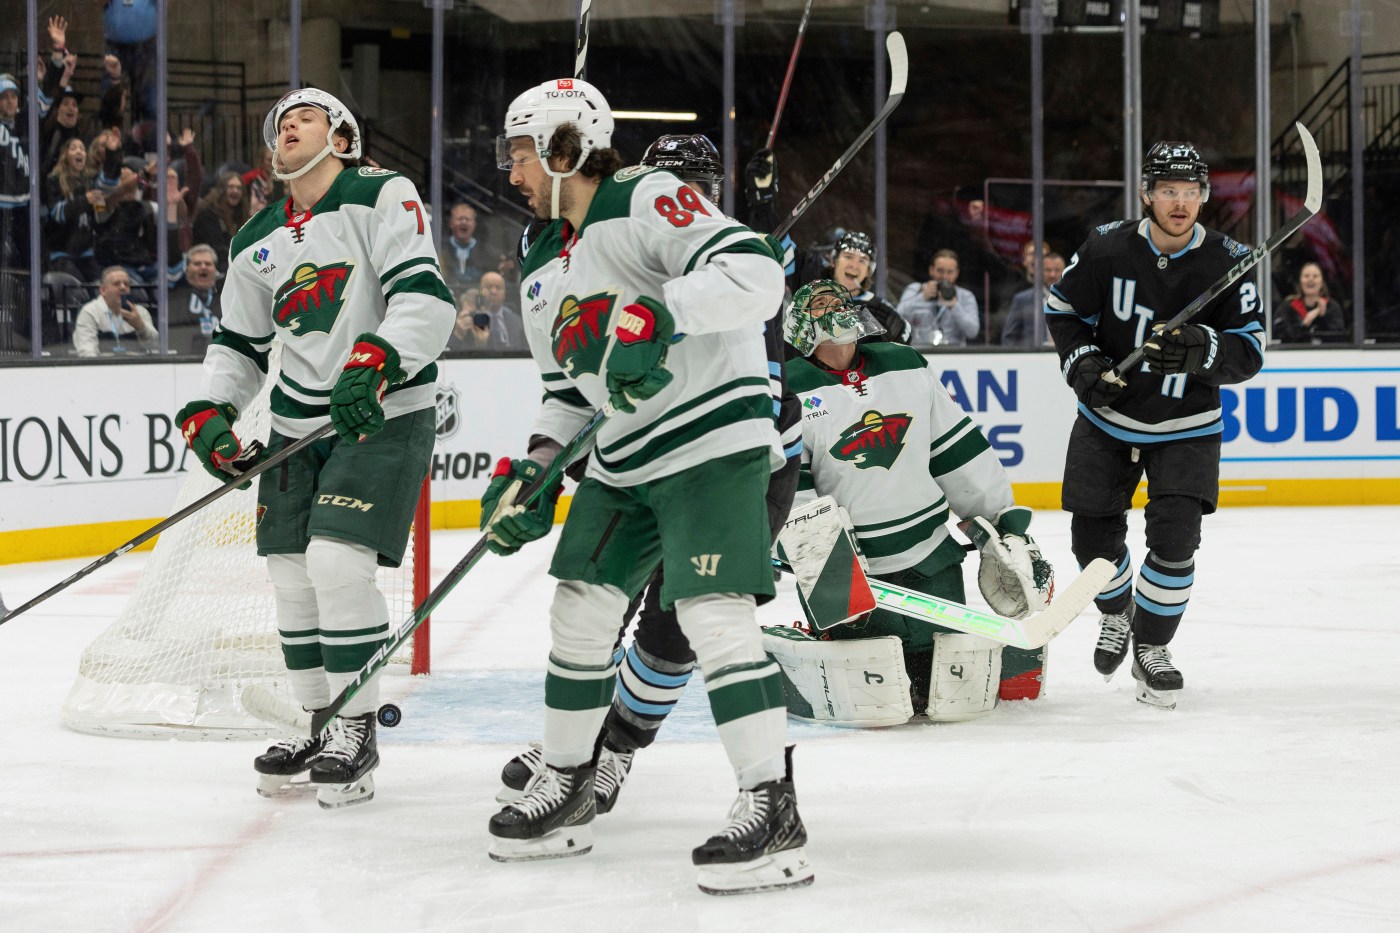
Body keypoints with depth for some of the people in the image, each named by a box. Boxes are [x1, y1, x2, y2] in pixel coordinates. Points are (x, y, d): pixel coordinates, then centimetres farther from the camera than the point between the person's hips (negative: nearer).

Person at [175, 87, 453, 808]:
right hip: (298, 424, 7)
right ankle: (318, 724, 22)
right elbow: (237, 344, 18)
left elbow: (425, 300, -20)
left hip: (384, 416, -7)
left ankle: (358, 728, -5)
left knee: (338, 560, -18)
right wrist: (209, 414, 2)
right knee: (291, 575, 6)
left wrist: (376, 362, -34)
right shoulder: (256, 245, 11)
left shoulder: (383, 197, -9)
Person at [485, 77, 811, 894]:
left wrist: (654, 316, -36)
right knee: (580, 606, 10)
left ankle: (774, 813, -17)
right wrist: (534, 468, 7)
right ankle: (567, 790, 25)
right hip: (624, 458, 9)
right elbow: (569, 389, 22)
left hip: (715, 436, -9)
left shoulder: (648, 200, -13)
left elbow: (755, 273, -26)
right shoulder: (545, 268, 15)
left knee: (713, 612, -18)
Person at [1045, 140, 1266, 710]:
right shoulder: (1106, 249, -12)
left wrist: (1201, 348, -34)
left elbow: (1249, 352, -14)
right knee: (1094, 535, 5)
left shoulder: (1228, 263, -14)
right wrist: (1082, 363, -13)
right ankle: (1116, 614, 37)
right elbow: (1063, 309, 3)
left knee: (1174, 538, -13)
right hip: (1108, 417, 1)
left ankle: (1152, 648, 8)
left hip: (1185, 427, -1)